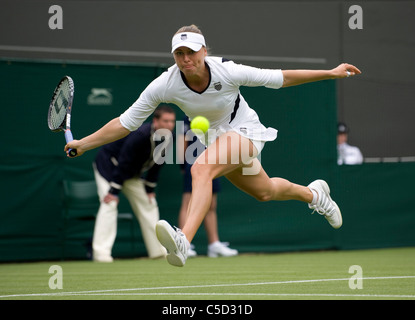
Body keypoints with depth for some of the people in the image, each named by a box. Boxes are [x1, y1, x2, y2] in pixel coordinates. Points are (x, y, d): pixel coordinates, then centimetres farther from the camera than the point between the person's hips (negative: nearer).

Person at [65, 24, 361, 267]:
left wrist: (331, 73, -13)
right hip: (216, 138, 5)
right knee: (265, 192, 22)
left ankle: (183, 242, -49)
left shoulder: (227, 71, -27)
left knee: (201, 169, -33)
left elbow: (279, 78, -14)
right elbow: (125, 123, -12)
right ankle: (314, 194, 55)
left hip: (244, 131, -5)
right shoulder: (164, 85, -21)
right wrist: (83, 144, -17)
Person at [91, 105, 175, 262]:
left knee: (148, 204, 8)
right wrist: (113, 191, -30)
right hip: (108, 165, -8)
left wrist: (149, 189, 4)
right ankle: (100, 253, -24)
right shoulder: (140, 135, -35)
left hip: (132, 173, 8)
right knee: (109, 204, -20)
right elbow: (123, 163, -32)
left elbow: (156, 165, 3)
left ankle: (158, 250, 16)